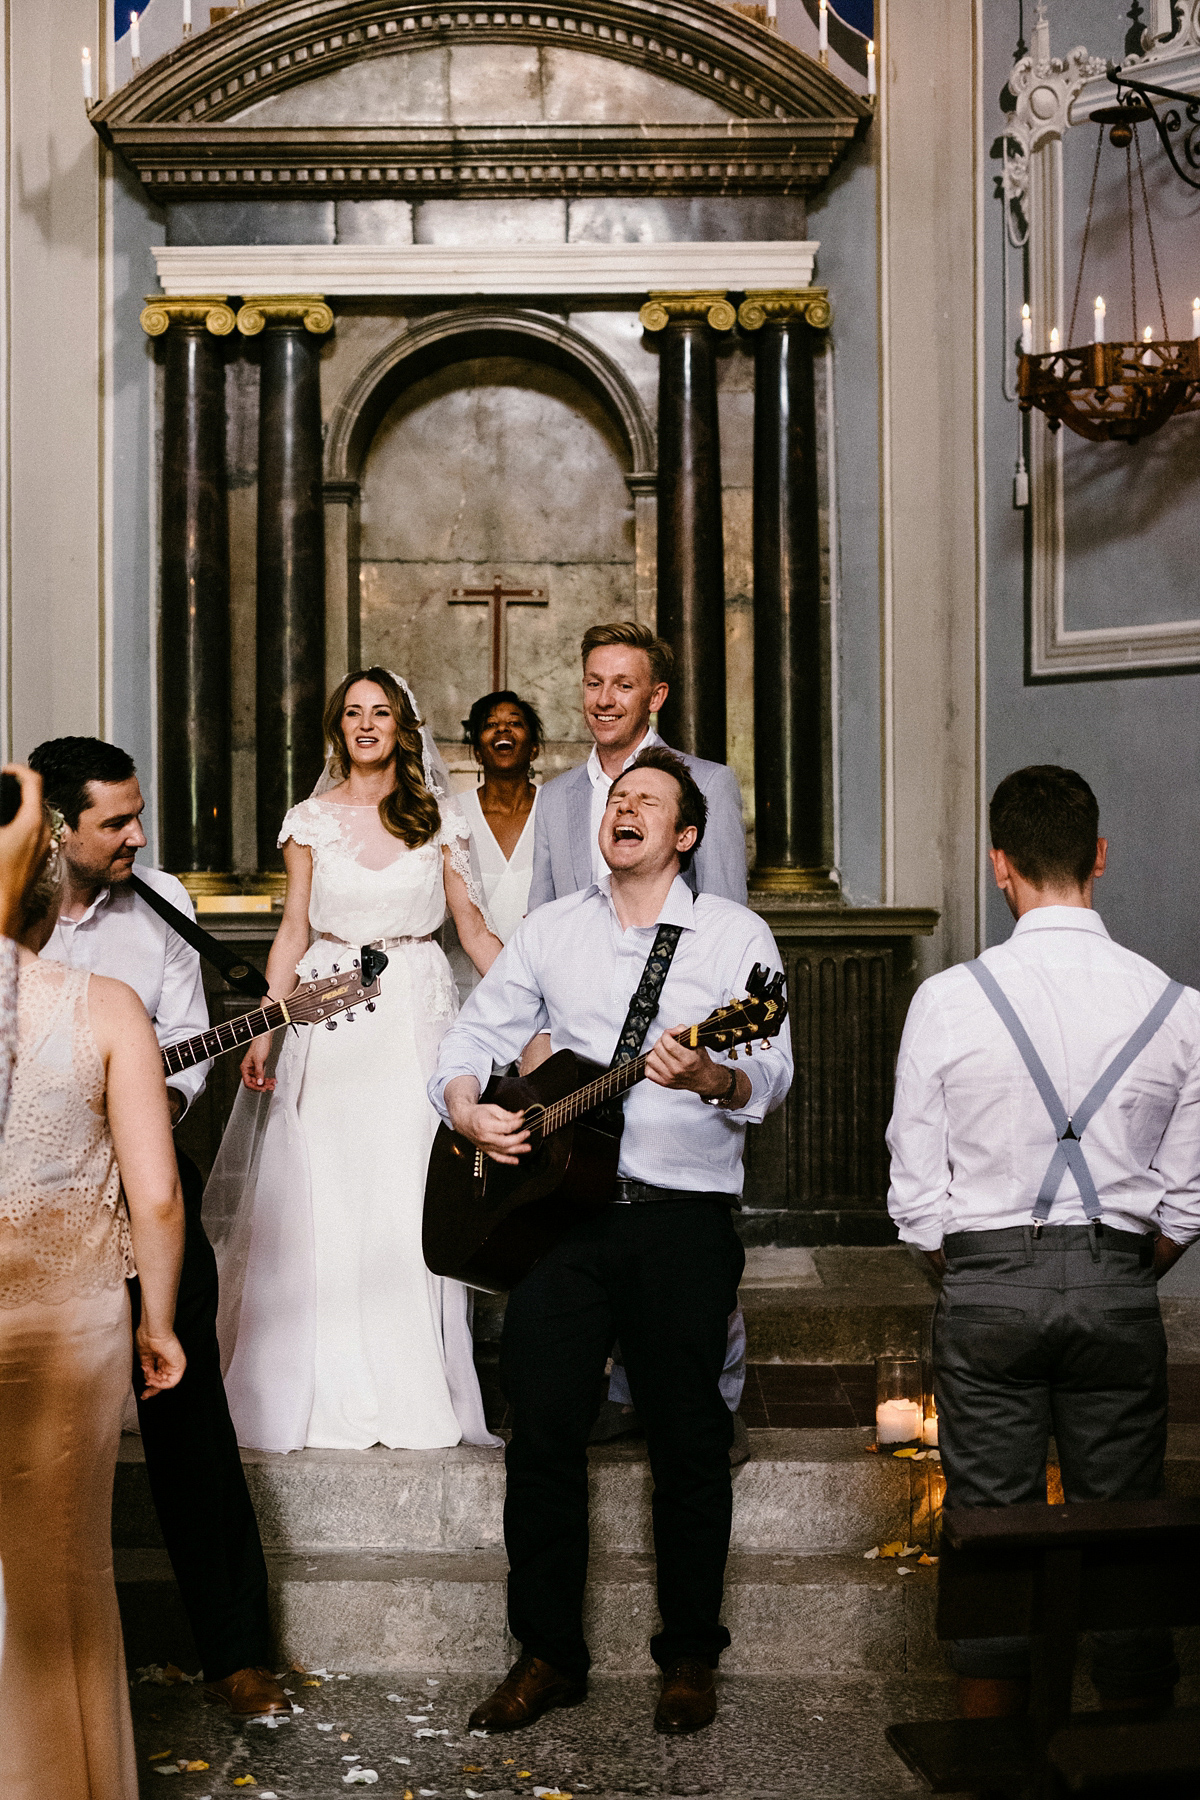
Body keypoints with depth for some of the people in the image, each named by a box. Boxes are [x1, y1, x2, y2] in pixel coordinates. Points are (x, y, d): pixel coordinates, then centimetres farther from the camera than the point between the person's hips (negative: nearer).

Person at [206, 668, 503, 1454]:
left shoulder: (438, 818, 6)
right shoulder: (311, 820, 7)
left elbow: (475, 929, 7)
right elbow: (294, 931, 7)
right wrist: (264, 1029, -2)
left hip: (418, 1015, 0)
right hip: (332, 1019, 1)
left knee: (413, 1203, -2)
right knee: (326, 1202, -1)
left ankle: (417, 1394, 7)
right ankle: (331, 1394, 10)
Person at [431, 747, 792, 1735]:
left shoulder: (736, 935, 3)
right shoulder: (551, 929, 14)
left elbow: (772, 1076, -8)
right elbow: (476, 1034, 14)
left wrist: (711, 1078, -29)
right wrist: (469, 1109, -6)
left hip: (685, 1215, -2)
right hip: (557, 1200, 3)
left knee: (688, 1439, 2)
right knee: (543, 1430, -1)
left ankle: (690, 1655, 19)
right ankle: (548, 1654, 13)